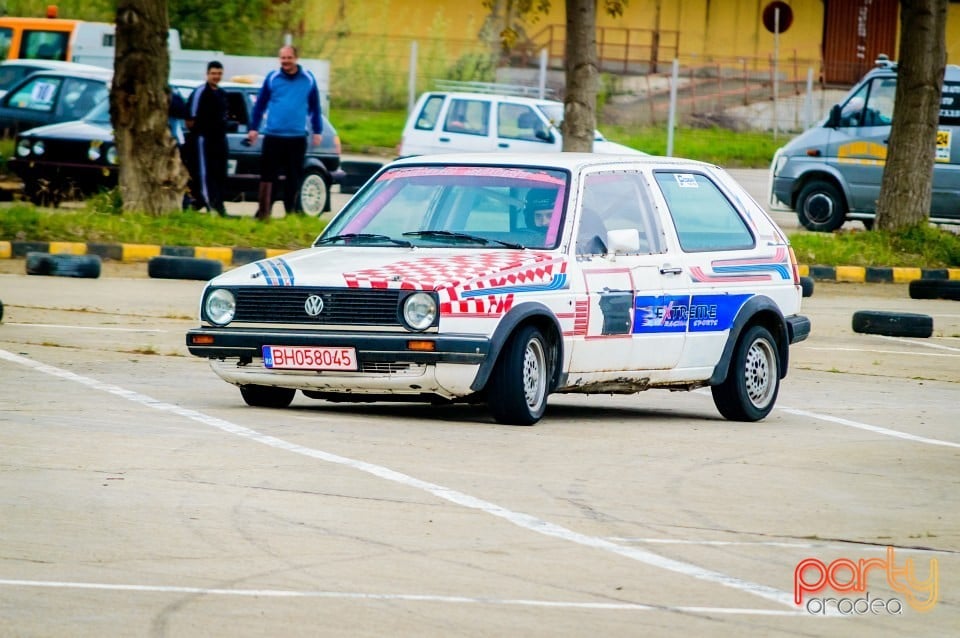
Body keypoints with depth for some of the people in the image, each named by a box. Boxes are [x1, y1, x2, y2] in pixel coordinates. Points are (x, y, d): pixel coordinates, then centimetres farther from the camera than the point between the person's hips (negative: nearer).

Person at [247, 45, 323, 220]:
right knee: (268, 175, -5)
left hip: (297, 138, 1)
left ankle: (291, 211, 19)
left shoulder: (308, 79, 3)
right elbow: (260, 104, 6)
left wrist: (317, 131, 11)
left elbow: (314, 107, 12)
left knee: (294, 177, 8)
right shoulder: (272, 78, 1)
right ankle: (263, 212, -4)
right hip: (273, 136, -1)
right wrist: (253, 128, 4)